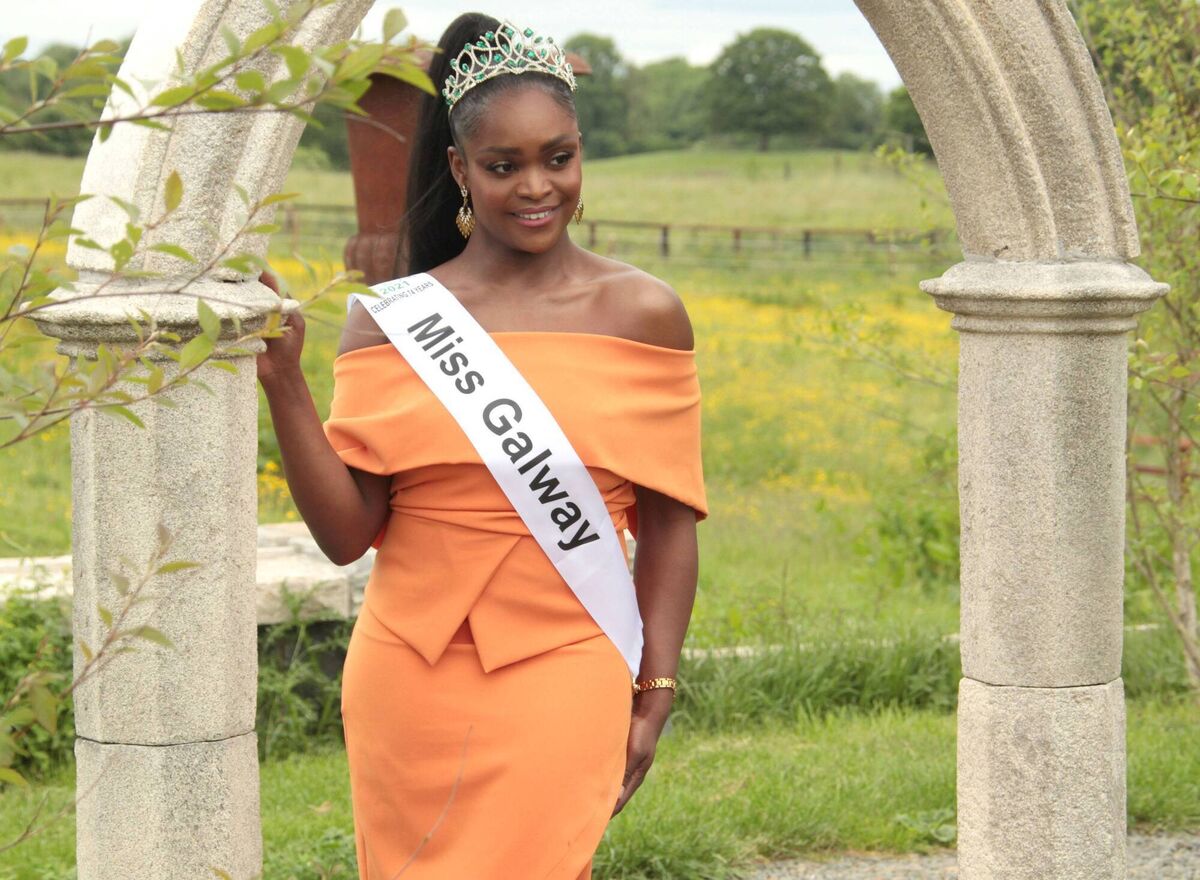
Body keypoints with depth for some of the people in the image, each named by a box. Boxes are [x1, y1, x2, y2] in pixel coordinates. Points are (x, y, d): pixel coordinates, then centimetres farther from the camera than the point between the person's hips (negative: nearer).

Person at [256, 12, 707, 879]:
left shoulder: (644, 317, 1)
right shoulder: (391, 322, 1)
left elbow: (668, 527, 5)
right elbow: (347, 532, -3)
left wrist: (655, 698, 2)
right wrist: (281, 380, -13)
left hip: (560, 685, -1)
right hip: (412, 683, 1)